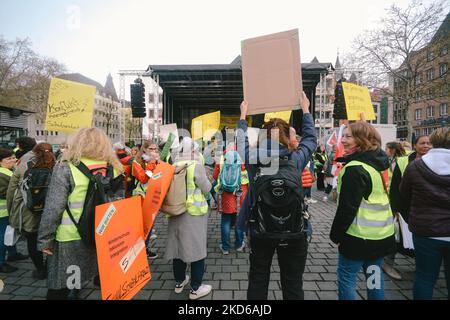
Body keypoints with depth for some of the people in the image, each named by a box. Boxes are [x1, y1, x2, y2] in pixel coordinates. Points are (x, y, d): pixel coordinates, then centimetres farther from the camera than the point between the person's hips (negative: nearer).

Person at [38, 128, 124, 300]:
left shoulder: (66, 169, -9)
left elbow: (53, 208, -11)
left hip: (70, 238, -4)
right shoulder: (114, 169, 2)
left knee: (59, 287, 14)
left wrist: (45, 239, -1)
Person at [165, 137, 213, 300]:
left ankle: (179, 282, 33)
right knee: (196, 248, 6)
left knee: (178, 245, 16)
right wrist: (205, 178, 10)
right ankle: (195, 288, 15)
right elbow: (206, 189, -8)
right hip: (194, 212, -5)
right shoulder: (196, 166, -15)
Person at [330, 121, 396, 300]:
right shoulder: (383, 163, 7)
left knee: (346, 278, 4)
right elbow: (389, 197, 17)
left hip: (359, 236, -9)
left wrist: (336, 234, -9)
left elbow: (347, 207, -20)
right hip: (383, 233, 9)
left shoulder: (355, 169, -21)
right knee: (375, 275, 20)